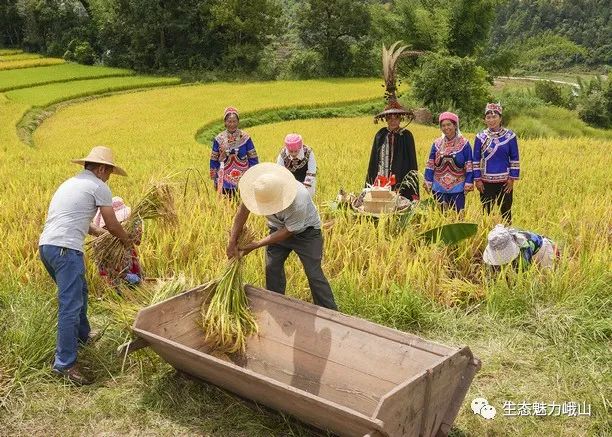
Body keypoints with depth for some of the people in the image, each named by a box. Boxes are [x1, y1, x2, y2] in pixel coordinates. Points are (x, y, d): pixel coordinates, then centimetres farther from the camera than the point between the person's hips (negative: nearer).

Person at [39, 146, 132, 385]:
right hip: (65, 248, -10)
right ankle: (65, 363, -6)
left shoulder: (70, 183, 24)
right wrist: (126, 240, 22)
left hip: (46, 244, 10)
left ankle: (82, 335, 43)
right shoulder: (98, 186, -2)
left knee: (78, 291, 26)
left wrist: (97, 232, 49)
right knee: (70, 305, -8)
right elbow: (112, 225, 3)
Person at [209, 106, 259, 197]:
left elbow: (253, 159, 1)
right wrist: (214, 180, 6)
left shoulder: (245, 138, -4)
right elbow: (214, 161, 6)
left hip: (243, 180, -1)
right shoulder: (219, 139, -1)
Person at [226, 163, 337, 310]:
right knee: (272, 268, 1)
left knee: (314, 274, -6)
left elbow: (287, 232, -28)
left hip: (305, 231, -5)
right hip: (278, 227, 5)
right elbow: (243, 210, -16)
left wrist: (255, 245, -24)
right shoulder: (257, 186, -29)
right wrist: (232, 242, -17)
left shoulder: (299, 202, -42)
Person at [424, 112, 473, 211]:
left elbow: (469, 166, -4)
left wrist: (468, 184, -9)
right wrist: (428, 182, 1)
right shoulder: (437, 144, 5)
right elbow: (430, 165, 6)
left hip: (457, 188, -3)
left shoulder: (464, 143, -3)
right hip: (439, 188, 3)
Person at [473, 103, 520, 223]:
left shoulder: (509, 136, -2)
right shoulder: (480, 137, 0)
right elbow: (476, 160, 4)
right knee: (486, 212, 6)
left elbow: (515, 159, 1)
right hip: (486, 181, 1)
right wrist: (477, 179, -2)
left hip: (504, 181, -1)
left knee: (506, 212, 6)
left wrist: (512, 178, -4)